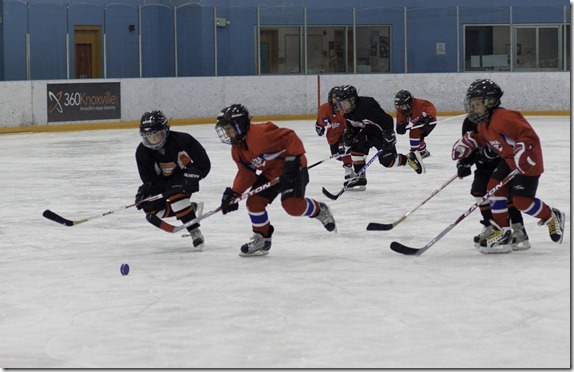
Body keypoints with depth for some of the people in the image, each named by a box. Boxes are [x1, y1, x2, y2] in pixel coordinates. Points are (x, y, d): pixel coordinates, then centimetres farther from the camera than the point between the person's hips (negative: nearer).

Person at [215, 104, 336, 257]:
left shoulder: (261, 133, -28)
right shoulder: (237, 150, 2)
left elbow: (289, 136, -27)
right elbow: (245, 173, 5)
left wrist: (293, 158, -30)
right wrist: (234, 193, -7)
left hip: (292, 169, -9)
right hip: (270, 173, 9)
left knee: (292, 205, -24)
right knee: (254, 202, -2)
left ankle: (319, 210, 5)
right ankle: (262, 238, 14)